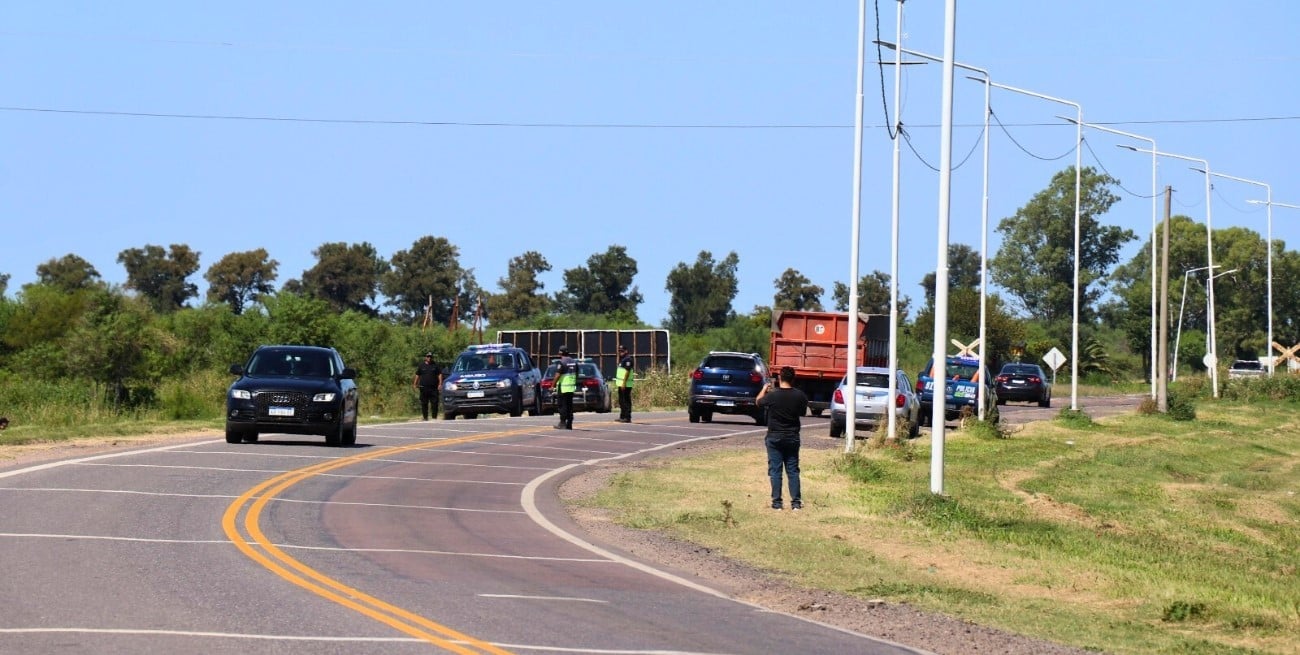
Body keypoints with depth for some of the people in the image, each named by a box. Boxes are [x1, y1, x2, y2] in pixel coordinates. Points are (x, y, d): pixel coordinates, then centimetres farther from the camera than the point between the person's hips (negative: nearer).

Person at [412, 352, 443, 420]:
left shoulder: (435, 366, 9)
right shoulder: (421, 365, 11)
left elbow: (439, 375, 7)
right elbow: (417, 375, 14)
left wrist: (440, 384, -4)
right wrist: (415, 384, 6)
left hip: (434, 387, -1)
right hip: (424, 388, 1)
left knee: (434, 403, -4)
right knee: (424, 404, 1)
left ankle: (434, 417, 4)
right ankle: (425, 417, 7)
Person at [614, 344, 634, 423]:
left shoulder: (627, 359, -12)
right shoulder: (621, 359, 19)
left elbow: (627, 372, -20)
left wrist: (624, 383, -24)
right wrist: (617, 382, 22)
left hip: (625, 384, -10)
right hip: (621, 384, 10)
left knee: (626, 401, -9)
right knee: (621, 401, 14)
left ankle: (627, 418, -8)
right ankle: (622, 417, 21)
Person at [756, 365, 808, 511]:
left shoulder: (772, 396, -16)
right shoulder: (799, 396, -8)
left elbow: (759, 402, 4)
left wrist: (764, 390, 24)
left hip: (775, 437, -3)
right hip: (792, 437, 3)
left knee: (775, 470, 4)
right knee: (793, 470, 9)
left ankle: (777, 502, 2)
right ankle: (796, 502, 6)